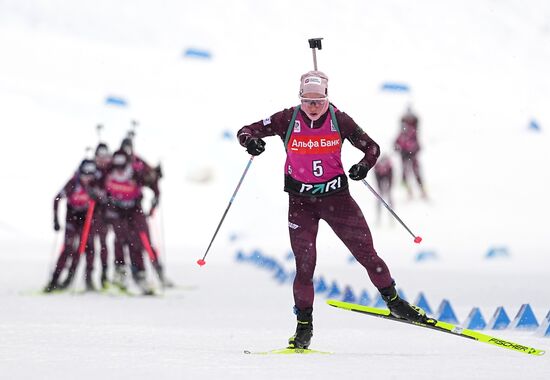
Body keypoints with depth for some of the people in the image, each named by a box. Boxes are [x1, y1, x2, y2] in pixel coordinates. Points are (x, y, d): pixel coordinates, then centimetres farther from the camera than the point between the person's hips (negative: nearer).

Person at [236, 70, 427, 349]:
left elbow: (371, 147, 2)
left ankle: (393, 300, 19)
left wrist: (364, 165, -20)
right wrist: (250, 140, -28)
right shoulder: (288, 119, -9)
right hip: (301, 201, -1)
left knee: (366, 253, 0)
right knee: (304, 264, -7)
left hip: (336, 195, 1)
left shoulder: (339, 120, -7)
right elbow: (247, 130, -4)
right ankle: (304, 325, 6)